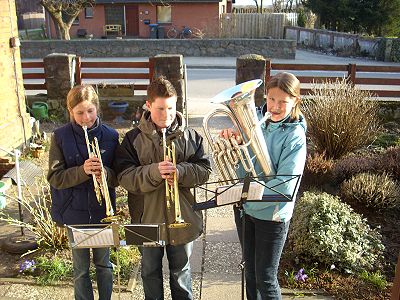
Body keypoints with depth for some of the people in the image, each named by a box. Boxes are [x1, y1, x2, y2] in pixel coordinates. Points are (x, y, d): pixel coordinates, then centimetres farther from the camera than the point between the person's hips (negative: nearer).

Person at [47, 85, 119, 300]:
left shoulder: (110, 136, -4)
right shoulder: (60, 137, -7)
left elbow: (119, 176, -1)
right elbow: (55, 177, -10)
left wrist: (106, 173, -24)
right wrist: (82, 171, -26)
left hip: (102, 211, 1)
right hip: (74, 213, -1)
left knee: (104, 264, 17)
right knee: (81, 269, 13)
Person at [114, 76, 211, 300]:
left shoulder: (191, 137, -3)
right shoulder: (134, 139, -6)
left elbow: (205, 170, -4)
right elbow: (125, 176, -14)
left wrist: (180, 172, -22)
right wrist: (153, 171, -29)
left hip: (182, 217, 1)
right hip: (148, 218, 0)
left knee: (181, 271, 19)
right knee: (150, 271, 20)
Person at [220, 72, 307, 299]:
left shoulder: (295, 136, -18)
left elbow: (284, 185, -24)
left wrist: (249, 199, -24)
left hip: (271, 215, -5)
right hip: (244, 208, 5)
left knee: (265, 278, 8)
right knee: (250, 270, 22)